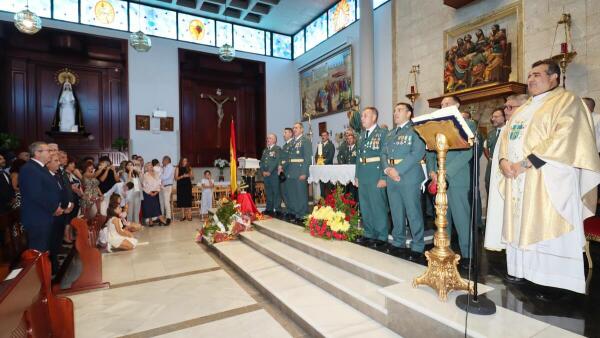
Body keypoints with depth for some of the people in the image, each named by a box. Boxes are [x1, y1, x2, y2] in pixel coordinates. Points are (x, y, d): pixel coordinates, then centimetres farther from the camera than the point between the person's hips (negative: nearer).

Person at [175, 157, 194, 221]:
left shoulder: (189, 168, 8)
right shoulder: (178, 168, 3)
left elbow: (192, 178, 10)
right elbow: (176, 178, -3)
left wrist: (189, 175, -12)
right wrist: (182, 176, -17)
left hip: (188, 185, 1)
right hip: (180, 186, -1)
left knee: (188, 200, -4)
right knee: (182, 200, 1)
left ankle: (189, 215, -1)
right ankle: (184, 215, 10)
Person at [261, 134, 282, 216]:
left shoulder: (277, 149, -2)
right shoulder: (265, 150, 20)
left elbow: (276, 161, -12)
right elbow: (261, 161, 17)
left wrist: (269, 171, -14)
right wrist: (263, 171, 2)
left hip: (274, 174, -6)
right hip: (265, 174, 6)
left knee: (276, 192, -3)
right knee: (268, 192, 11)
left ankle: (277, 209, 3)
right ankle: (269, 208, 20)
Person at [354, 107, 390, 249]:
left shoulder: (383, 133, -6)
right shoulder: (361, 135, 15)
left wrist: (383, 177, -16)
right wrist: (357, 175, 13)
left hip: (376, 176, -7)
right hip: (363, 176, 7)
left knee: (378, 206, 0)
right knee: (365, 206, 13)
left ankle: (381, 237, 13)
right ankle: (369, 234, 27)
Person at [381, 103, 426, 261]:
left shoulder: (415, 130, -2)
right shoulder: (390, 134, 20)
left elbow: (417, 153, -15)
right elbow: (383, 154, 14)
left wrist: (397, 170, -18)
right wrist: (387, 169, -6)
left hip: (409, 177, -6)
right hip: (391, 178, 6)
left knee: (413, 213, -1)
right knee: (396, 213, 12)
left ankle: (417, 248, 11)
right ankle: (398, 243, 24)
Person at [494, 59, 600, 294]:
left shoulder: (567, 101, 0)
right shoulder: (522, 109, 22)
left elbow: (564, 139, -14)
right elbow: (506, 138, 15)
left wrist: (526, 163, -19)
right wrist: (503, 161, -4)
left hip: (546, 183, -6)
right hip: (516, 182, 7)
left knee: (546, 230, -5)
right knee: (520, 228, 7)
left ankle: (550, 288, 3)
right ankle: (521, 276, 15)